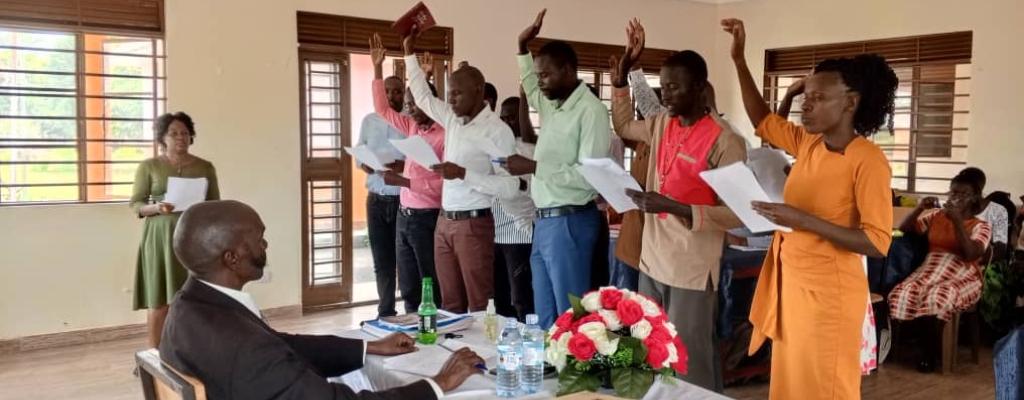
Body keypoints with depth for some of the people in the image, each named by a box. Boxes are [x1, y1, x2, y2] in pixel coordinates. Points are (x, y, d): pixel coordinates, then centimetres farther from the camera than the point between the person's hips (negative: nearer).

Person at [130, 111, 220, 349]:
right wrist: (156, 208, -17)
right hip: (161, 238, -2)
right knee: (159, 302, -3)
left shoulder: (204, 167, 8)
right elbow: (135, 204, 2)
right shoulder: (148, 166, 3)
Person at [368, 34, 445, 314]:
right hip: (404, 216, 8)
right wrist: (378, 68, 16)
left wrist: (404, 181, -23)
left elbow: (444, 184, -20)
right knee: (408, 290, 13)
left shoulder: (446, 135, -14)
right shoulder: (412, 128, 9)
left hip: (427, 219, -8)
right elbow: (382, 109, 21)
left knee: (434, 289, 1)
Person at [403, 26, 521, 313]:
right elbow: (422, 97, 27)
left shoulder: (496, 130, -12)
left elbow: (510, 187, -18)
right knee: (450, 303, 10)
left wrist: (464, 174, -23)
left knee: (479, 305, -3)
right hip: (444, 222, 7)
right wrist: (409, 53, 25)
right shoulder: (452, 120, 9)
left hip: (473, 224, -7)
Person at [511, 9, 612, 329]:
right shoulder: (551, 105, 11)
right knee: (545, 316, 16)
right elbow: (528, 86, 34)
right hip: (544, 220, 9)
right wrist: (523, 47, 21)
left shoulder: (590, 110, -15)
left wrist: (534, 167, -21)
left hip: (570, 223, -9)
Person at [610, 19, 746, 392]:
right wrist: (623, 71, 18)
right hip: (651, 262, 7)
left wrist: (674, 207, -27)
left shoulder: (724, 141, -15)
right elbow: (623, 126, 28)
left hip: (692, 271, -7)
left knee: (689, 369, -1)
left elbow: (737, 214, -17)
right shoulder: (661, 124, 8)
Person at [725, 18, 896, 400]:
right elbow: (763, 120, 21)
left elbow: (877, 243, -21)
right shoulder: (807, 143, 4)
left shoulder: (868, 160, -17)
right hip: (788, 281, 7)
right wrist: (739, 59, 13)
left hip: (828, 290, -7)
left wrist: (802, 219, -27)